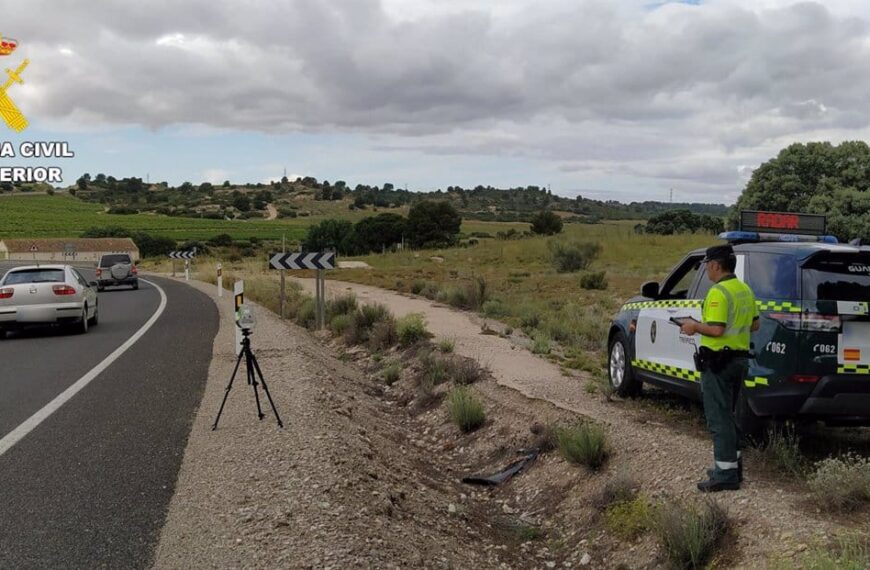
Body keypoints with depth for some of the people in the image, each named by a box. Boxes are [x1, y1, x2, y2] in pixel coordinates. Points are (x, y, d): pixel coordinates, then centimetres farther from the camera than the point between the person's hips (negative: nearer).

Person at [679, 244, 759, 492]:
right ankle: (732, 465, 28)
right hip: (740, 358, 10)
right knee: (727, 415, 21)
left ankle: (725, 474, 0)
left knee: (719, 419, -4)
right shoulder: (745, 290, 11)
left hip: (718, 362, -10)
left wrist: (695, 327, -9)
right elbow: (754, 325, 17)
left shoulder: (719, 292, -19)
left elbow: (716, 329, -25)